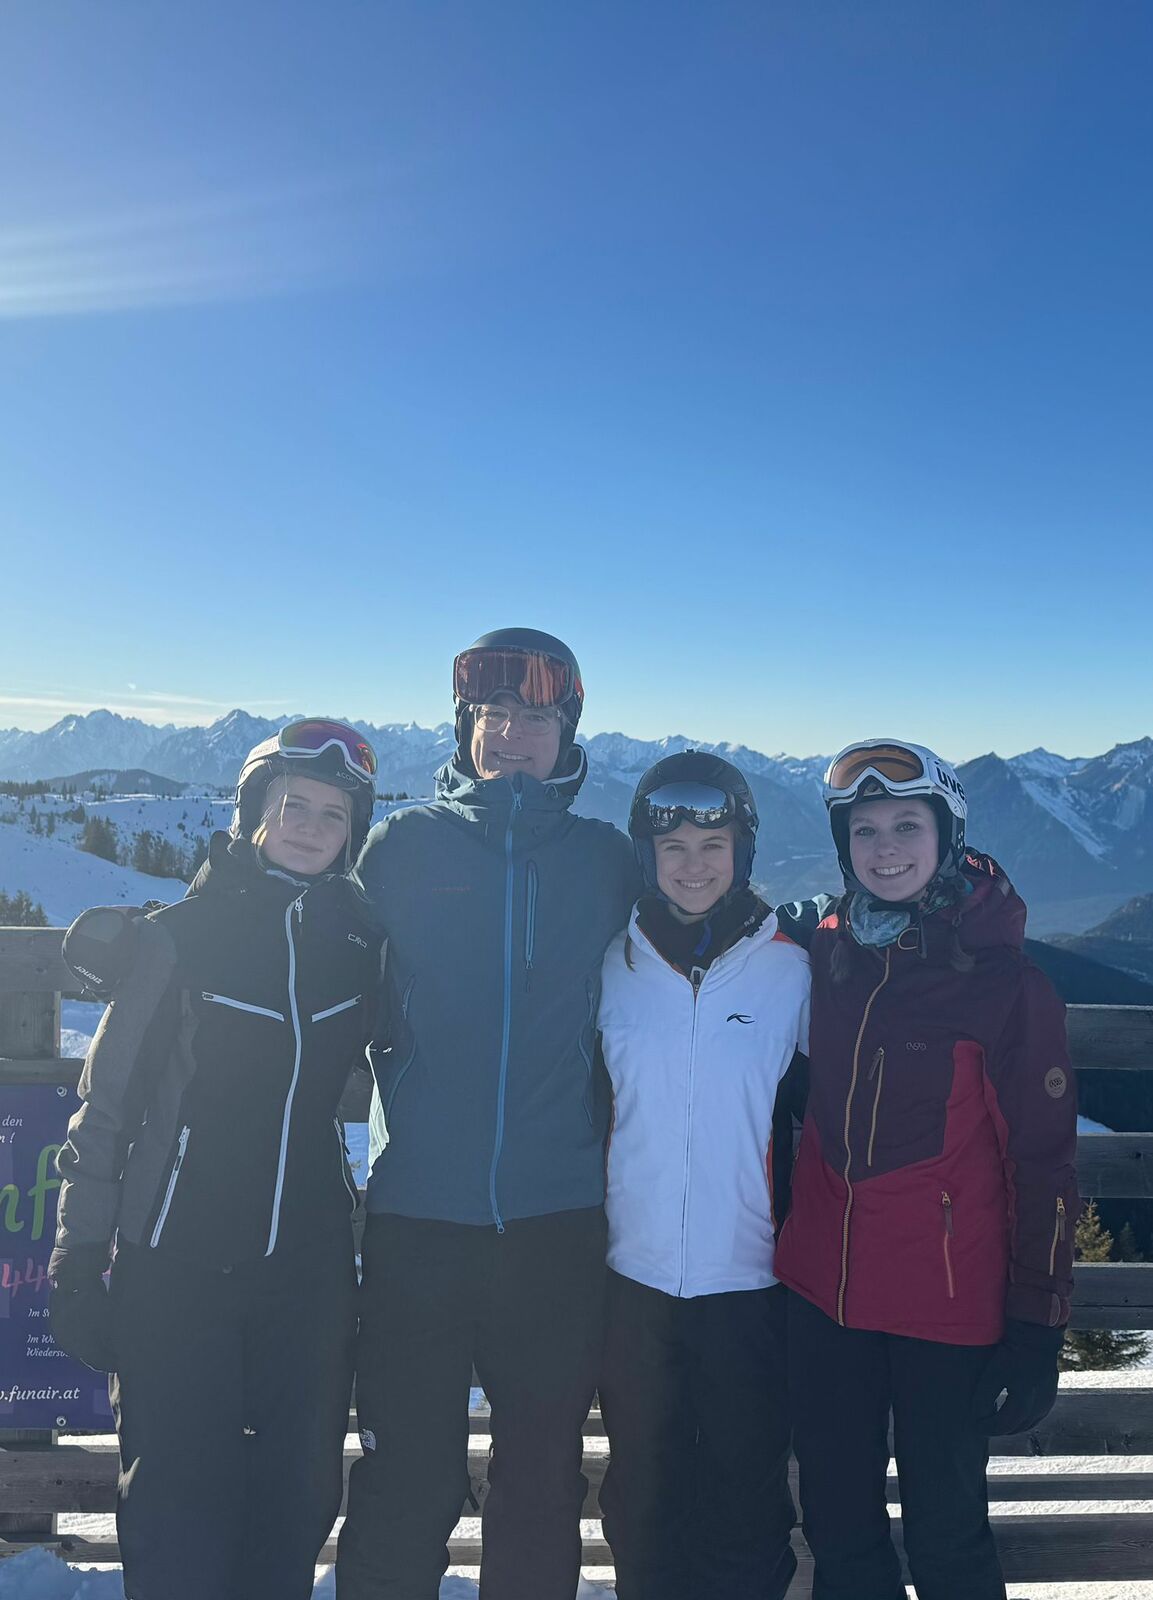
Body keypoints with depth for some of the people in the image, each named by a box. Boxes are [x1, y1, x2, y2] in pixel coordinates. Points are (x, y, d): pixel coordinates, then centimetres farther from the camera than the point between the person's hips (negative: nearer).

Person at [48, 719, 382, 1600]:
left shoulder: (362, 941, 0)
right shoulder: (184, 935, -7)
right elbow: (108, 1102, -4)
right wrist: (79, 1261, -5)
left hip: (310, 1262, 3)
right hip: (176, 1262, -2)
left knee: (299, 1493, 12)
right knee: (176, 1495, 5)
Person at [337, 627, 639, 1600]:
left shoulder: (608, 860, 5)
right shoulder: (403, 845, 3)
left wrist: (599, 1141, 6)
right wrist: (413, 1111, -1)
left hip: (559, 1217, 1)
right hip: (418, 1213, -1)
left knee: (544, 1481, 15)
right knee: (407, 1481, 9)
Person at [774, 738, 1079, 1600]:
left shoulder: (1003, 977, -10)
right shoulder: (825, 952, 1)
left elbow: (1044, 1157, -8)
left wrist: (1037, 1326, -8)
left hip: (948, 1303, -4)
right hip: (823, 1288, 4)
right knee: (836, 1523, 17)